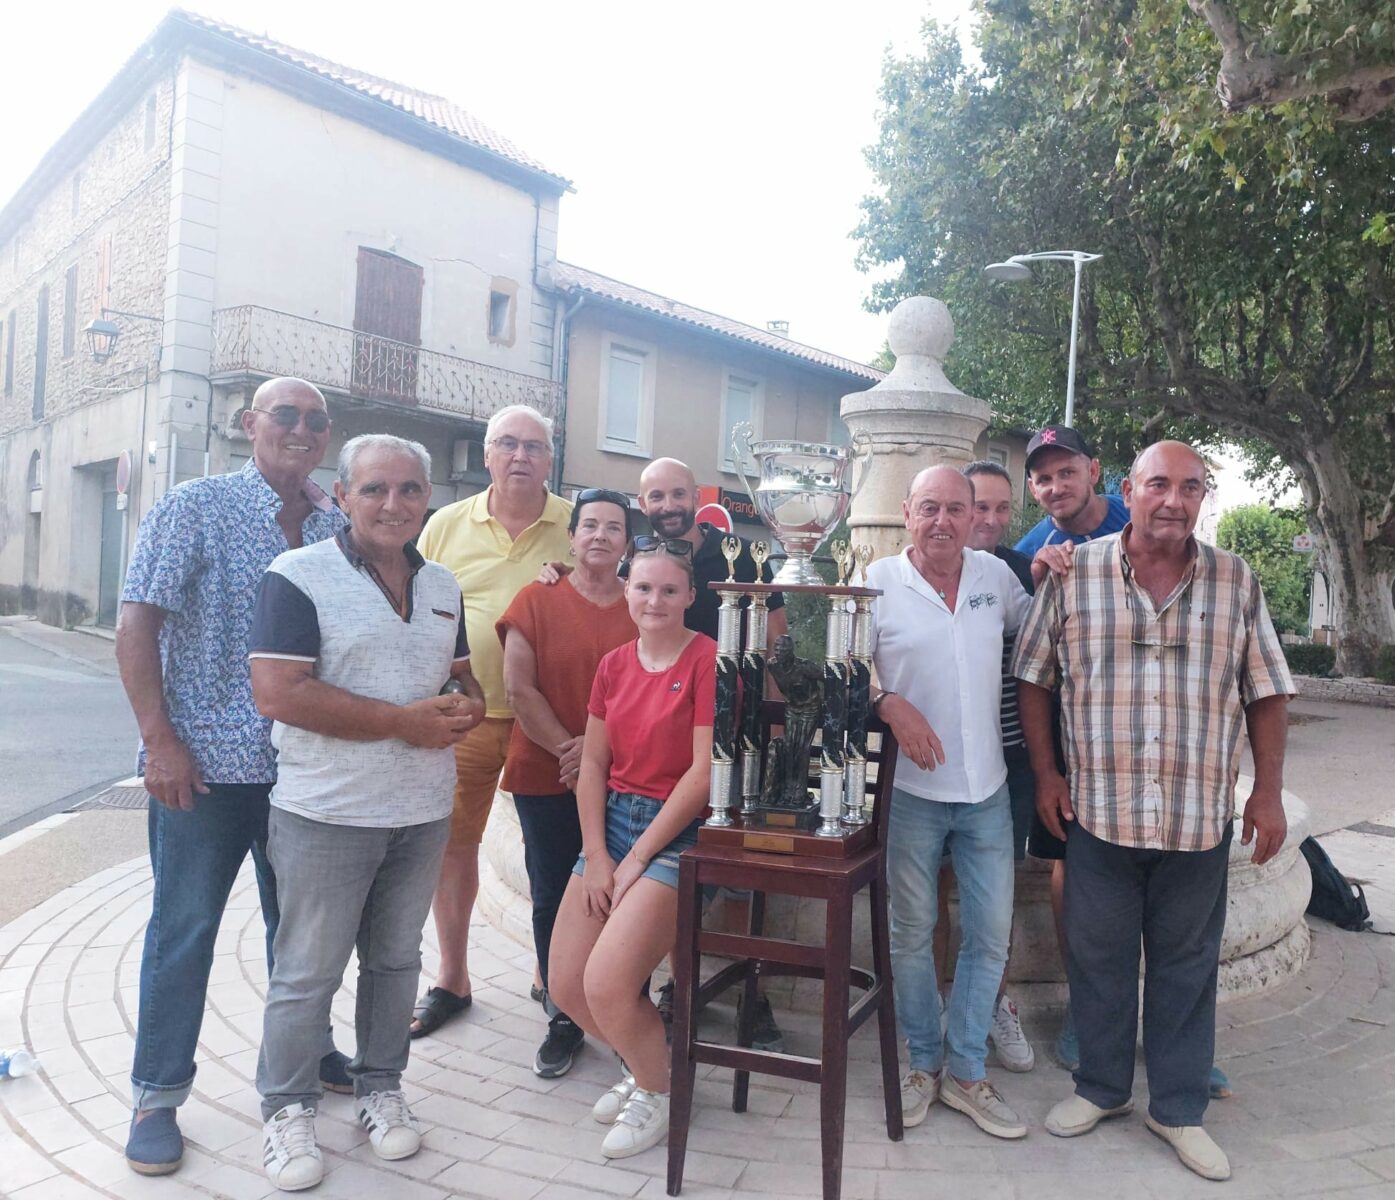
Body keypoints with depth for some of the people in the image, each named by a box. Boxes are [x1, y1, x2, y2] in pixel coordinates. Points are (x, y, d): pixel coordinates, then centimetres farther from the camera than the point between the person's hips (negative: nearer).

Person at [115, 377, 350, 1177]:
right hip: (206, 759, -4)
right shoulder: (195, 507, -5)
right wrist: (160, 739, -14)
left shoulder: (340, 529, 6)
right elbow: (138, 624, -8)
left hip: (309, 766, 4)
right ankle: (157, 1095, 23)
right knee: (184, 928, 6)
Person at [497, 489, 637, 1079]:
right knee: (552, 897, 8)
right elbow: (519, 688, -4)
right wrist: (569, 750, -9)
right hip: (547, 779, 0)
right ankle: (563, 1018, 24)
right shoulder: (537, 600, 1)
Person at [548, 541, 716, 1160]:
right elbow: (593, 763, 8)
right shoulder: (614, 663, 9)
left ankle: (656, 1091, 15)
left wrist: (638, 859, -11)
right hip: (612, 820, 7)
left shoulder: (708, 660, -12)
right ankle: (639, 1060, 32)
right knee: (564, 984, 3)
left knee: (606, 983, -16)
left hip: (678, 831, -7)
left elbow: (705, 771, -16)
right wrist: (595, 856, -2)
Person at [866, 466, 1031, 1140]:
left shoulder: (995, 574, 5)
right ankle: (923, 1064, 29)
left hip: (986, 788, 3)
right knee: (913, 931, 10)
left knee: (991, 934, 8)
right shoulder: (878, 582, -6)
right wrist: (889, 705, -20)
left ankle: (966, 1072, 25)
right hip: (911, 787, -3)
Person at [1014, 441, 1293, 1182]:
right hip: (1099, 811, -1)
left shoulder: (1236, 582, 2)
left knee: (1187, 964, 13)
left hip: (1200, 818, 1)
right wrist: (1045, 773, -2)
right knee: (1099, 957, 13)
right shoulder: (1073, 575, -3)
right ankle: (1100, 1088, 33)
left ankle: (1178, 1108, 31)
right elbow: (1033, 678, 2)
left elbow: (1265, 692, 6)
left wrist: (1268, 792, 2)